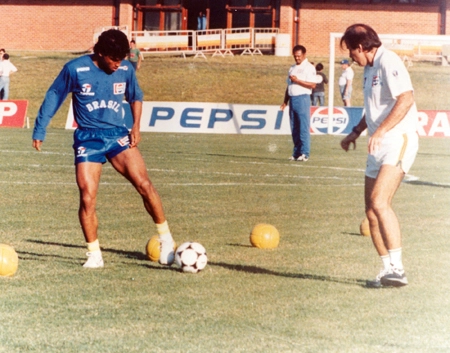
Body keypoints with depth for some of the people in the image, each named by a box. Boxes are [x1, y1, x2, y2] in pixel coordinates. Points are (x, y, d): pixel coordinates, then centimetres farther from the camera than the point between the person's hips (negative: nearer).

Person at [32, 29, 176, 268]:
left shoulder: (126, 69, -1)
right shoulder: (75, 69, -10)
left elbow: (135, 97, 18)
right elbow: (53, 97, 2)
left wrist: (136, 126, 5)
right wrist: (39, 131, 3)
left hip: (117, 135, 2)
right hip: (88, 138, -2)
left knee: (144, 184, -13)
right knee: (87, 198, -10)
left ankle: (166, 240, 1)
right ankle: (94, 255, 6)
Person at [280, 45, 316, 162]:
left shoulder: (309, 67, -3)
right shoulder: (292, 68, 20)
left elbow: (312, 85, -14)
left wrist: (297, 80, -18)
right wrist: (285, 101, 19)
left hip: (303, 98, -7)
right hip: (292, 99, 8)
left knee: (303, 127, -9)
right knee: (294, 128, 7)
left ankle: (304, 153, -9)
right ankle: (296, 153, 10)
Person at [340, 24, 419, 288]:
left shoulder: (388, 62, -12)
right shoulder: (370, 68, 19)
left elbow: (406, 99, -26)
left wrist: (381, 130, -31)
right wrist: (356, 132, 28)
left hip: (398, 140, -10)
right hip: (380, 147, 10)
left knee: (379, 202, -24)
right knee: (372, 211, 6)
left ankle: (397, 268, -26)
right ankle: (389, 271, 13)